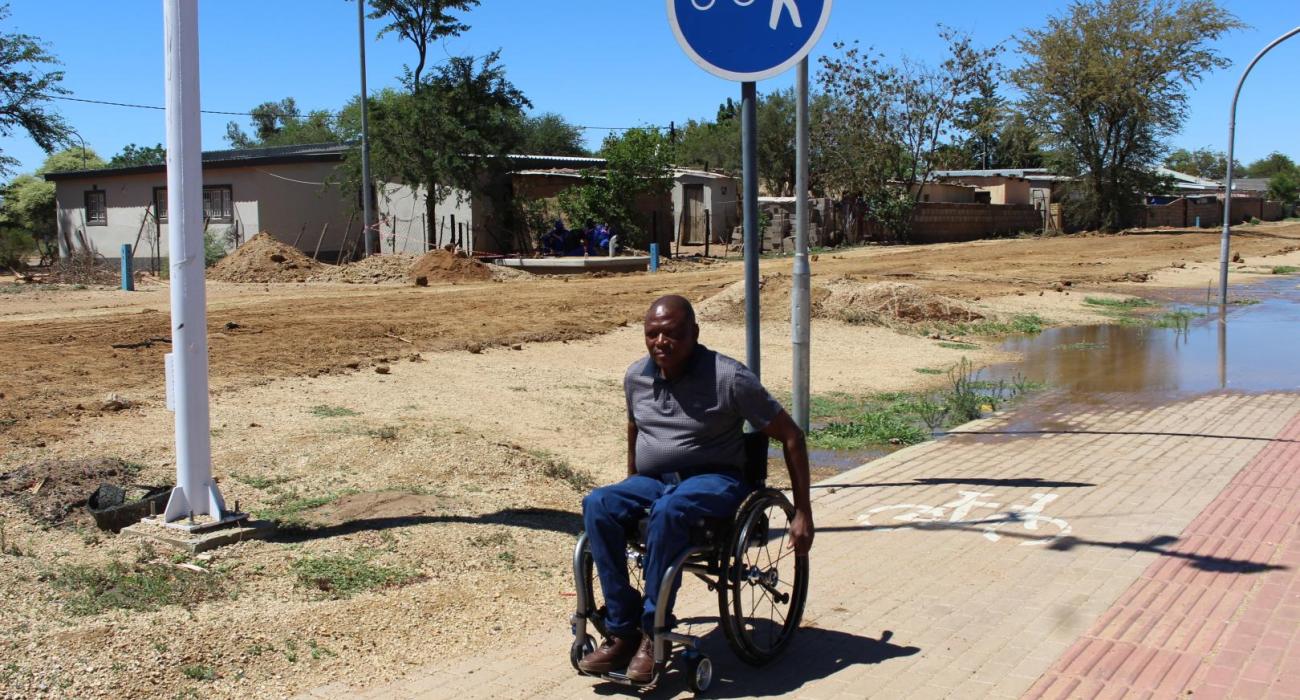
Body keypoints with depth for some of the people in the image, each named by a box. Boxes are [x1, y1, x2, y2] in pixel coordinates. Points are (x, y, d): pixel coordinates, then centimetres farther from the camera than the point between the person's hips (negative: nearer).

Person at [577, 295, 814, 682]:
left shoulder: (729, 378, -12)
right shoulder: (636, 376, 5)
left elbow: (791, 436, -7)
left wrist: (802, 514, -8)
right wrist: (631, 496, 29)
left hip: (713, 479, -5)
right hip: (651, 481, 5)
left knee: (669, 510, -39)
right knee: (597, 505, -27)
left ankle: (654, 635, -25)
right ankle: (622, 631, -23)